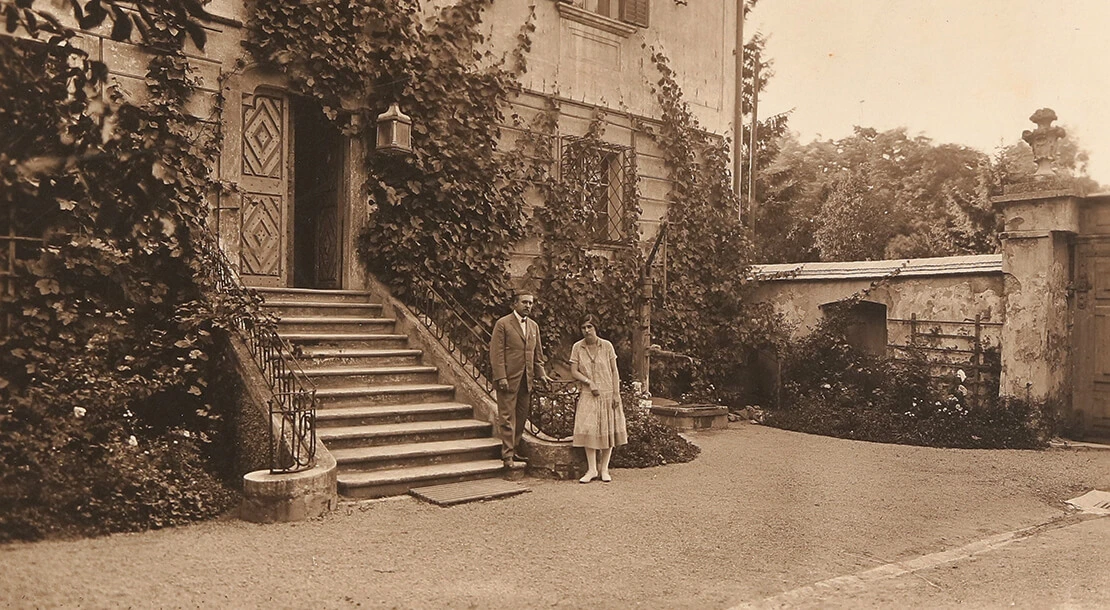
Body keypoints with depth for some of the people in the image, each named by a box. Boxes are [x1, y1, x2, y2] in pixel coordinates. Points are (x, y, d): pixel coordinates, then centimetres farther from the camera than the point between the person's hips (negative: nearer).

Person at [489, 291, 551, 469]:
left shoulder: (534, 326, 15)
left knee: (521, 417, 10)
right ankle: (508, 457, -2)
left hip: (526, 379, 7)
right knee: (507, 418, -4)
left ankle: (513, 451, 20)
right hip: (509, 378, -7)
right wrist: (501, 377, -16)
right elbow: (496, 352, -9)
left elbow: (538, 353, 20)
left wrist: (541, 373, 9)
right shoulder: (503, 324, -5)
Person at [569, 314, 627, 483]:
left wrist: (616, 393, -5)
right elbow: (574, 371, -1)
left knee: (608, 430, 1)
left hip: (607, 394, 0)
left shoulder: (607, 346, -1)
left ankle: (604, 469, 10)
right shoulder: (577, 347, 0)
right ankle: (592, 469, -3)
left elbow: (614, 371, 1)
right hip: (588, 395, 0)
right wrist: (589, 382, -15)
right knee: (588, 429, -9)